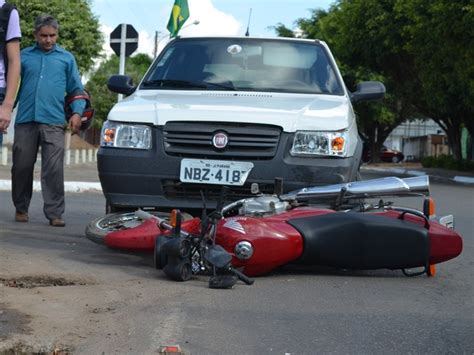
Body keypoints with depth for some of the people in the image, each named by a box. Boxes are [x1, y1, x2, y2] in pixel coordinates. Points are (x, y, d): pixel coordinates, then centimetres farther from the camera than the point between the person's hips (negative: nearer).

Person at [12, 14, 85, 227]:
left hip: (53, 122, -1)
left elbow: (76, 89, 14)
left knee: (54, 170, -8)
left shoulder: (66, 58, 15)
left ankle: (55, 213, -7)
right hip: (25, 121, 1)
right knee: (22, 167, 6)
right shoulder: (24, 56, 14)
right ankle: (21, 208, 20)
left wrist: (77, 112, 0)